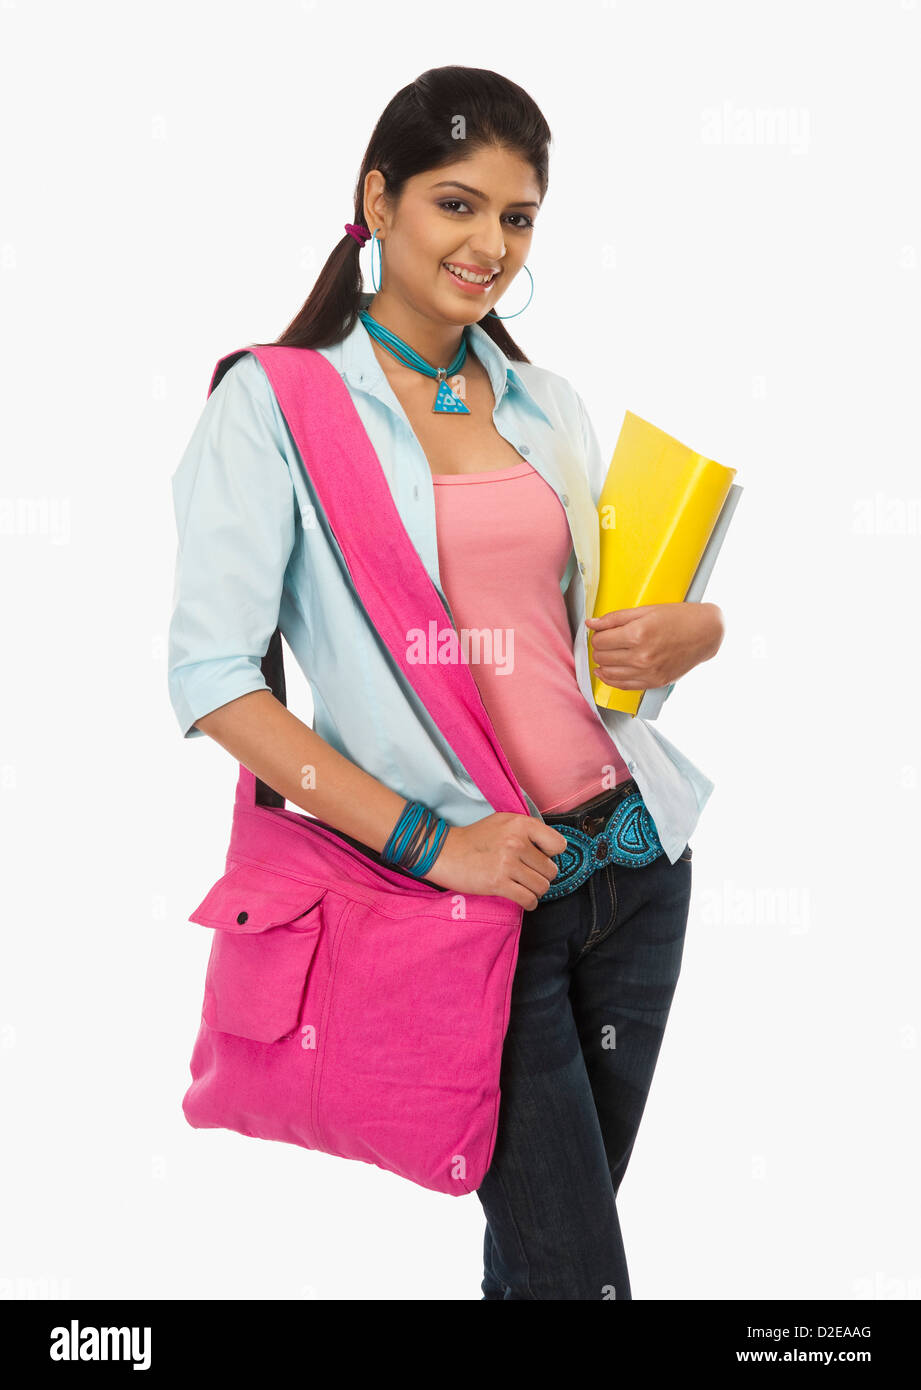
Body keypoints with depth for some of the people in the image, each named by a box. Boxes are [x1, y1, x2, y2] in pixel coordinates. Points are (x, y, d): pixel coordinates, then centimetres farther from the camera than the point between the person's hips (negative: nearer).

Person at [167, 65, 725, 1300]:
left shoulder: (548, 404, 11)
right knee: (575, 1269, -2)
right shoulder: (275, 400, -5)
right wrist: (428, 843, -19)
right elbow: (210, 673, -13)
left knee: (560, 1227, 17)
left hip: (631, 848, 6)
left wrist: (690, 631, -4)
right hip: (473, 891, -5)